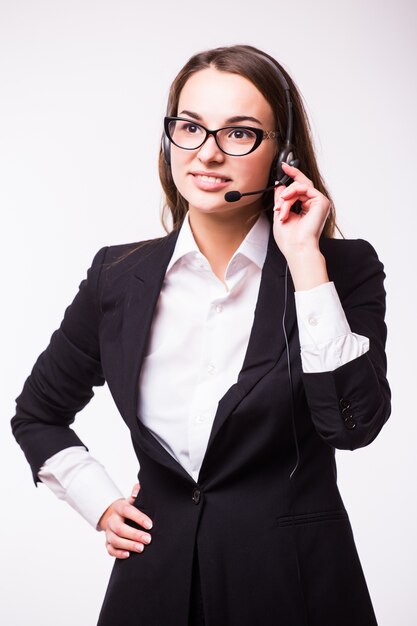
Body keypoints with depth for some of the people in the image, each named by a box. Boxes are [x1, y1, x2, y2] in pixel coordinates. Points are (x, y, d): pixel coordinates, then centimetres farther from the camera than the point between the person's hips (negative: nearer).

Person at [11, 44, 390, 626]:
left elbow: (353, 422, -23)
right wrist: (100, 503, 3)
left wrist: (306, 259, -21)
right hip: (154, 578, 3)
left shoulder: (345, 269, -7)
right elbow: (38, 415, 15)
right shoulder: (119, 275, 0)